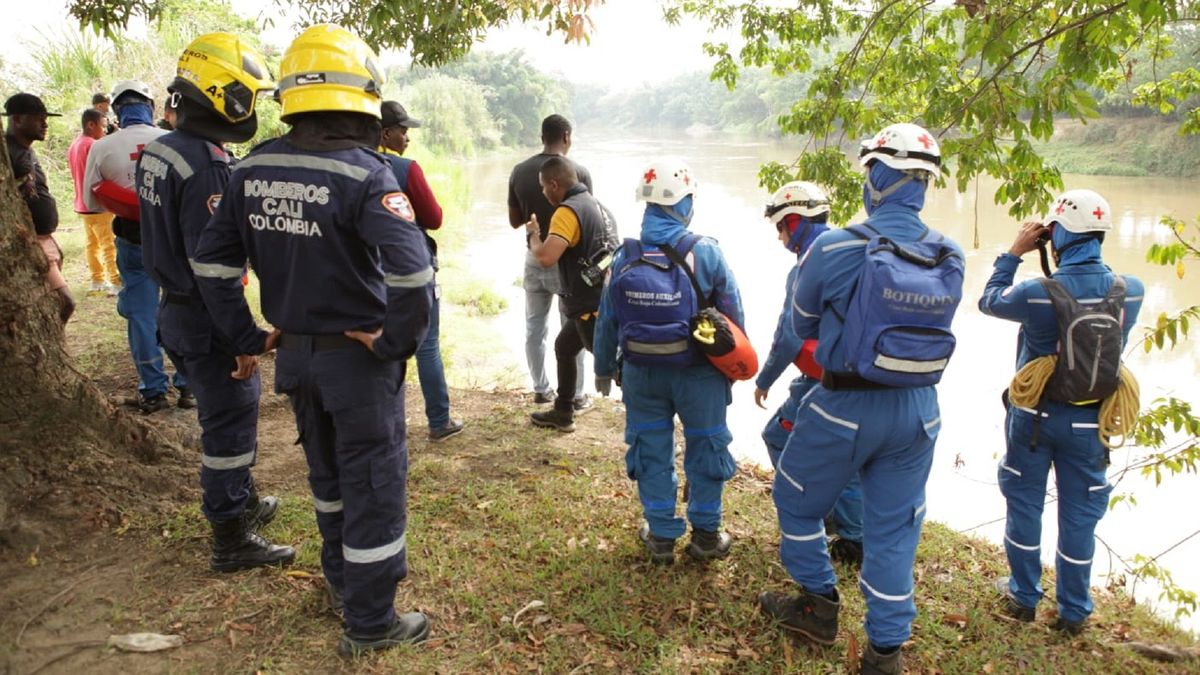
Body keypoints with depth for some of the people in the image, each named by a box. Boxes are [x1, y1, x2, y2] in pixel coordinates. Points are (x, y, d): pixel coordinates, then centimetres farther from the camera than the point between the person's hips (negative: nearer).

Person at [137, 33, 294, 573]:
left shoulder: (159, 150, 8)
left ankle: (243, 503, 40)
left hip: (176, 308, 10)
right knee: (230, 426, 2)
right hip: (207, 320, -10)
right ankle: (232, 542, 14)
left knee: (224, 416, 23)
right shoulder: (207, 166, -23)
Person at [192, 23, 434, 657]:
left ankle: (341, 580, 45)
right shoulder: (363, 173, -20)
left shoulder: (252, 168, 1)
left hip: (294, 354, 7)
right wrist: (396, 342, -18)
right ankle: (369, 622, 21)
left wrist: (247, 336, 10)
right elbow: (411, 271, -32)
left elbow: (211, 258, 6)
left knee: (327, 470, 25)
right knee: (374, 483, 8)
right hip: (355, 357, -6)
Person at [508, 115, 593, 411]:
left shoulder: (520, 171, -2)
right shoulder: (578, 172, -14)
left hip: (534, 258, 4)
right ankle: (575, 396, 13)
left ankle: (541, 389, 25)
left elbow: (515, 221, 5)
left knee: (534, 328, 15)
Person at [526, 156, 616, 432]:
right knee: (564, 346, 25)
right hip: (603, 300, 10)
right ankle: (563, 413, 38)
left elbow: (546, 258, -29)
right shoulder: (596, 205, 11)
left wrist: (533, 234, -9)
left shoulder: (568, 211, -19)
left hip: (593, 307, -10)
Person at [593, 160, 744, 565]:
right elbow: (734, 314, -7)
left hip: (642, 373, 2)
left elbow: (606, 320, 2)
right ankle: (706, 534, 26)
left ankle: (661, 536, 24)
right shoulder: (706, 253, -14)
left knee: (651, 450, 15)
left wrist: (604, 369, 16)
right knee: (705, 447, 14)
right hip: (699, 374, -2)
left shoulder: (624, 258, -5)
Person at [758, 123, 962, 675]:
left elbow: (803, 325, -1)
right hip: (918, 410, 4)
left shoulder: (833, 248, -17)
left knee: (796, 502, 21)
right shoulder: (950, 256, -5)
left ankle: (819, 606, 34)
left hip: (845, 407, -4)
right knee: (893, 531, 15)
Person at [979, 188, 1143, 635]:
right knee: (1079, 515, 14)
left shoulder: (1038, 294, -22)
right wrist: (1064, 266, 3)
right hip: (1089, 420, 2)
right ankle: (1073, 612, 25)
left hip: (1034, 415, -2)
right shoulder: (1131, 291, -12)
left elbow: (989, 301, -3)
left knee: (1024, 505, 16)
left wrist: (1013, 253, 3)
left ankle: (1023, 596, 28)